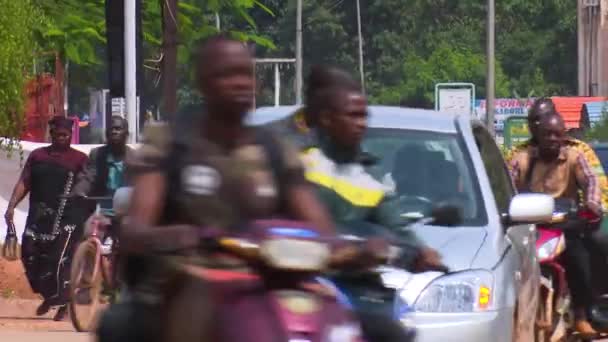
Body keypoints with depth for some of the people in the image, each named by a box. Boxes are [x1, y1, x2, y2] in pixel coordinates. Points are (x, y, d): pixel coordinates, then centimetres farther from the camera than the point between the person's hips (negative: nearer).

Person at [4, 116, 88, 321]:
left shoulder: (79, 159, 5)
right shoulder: (37, 156, 13)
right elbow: (24, 183, 10)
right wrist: (12, 206, -2)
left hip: (66, 219, -4)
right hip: (38, 216, 4)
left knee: (60, 261, -10)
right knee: (30, 255, -2)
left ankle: (62, 305, 0)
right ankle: (48, 296, 19)